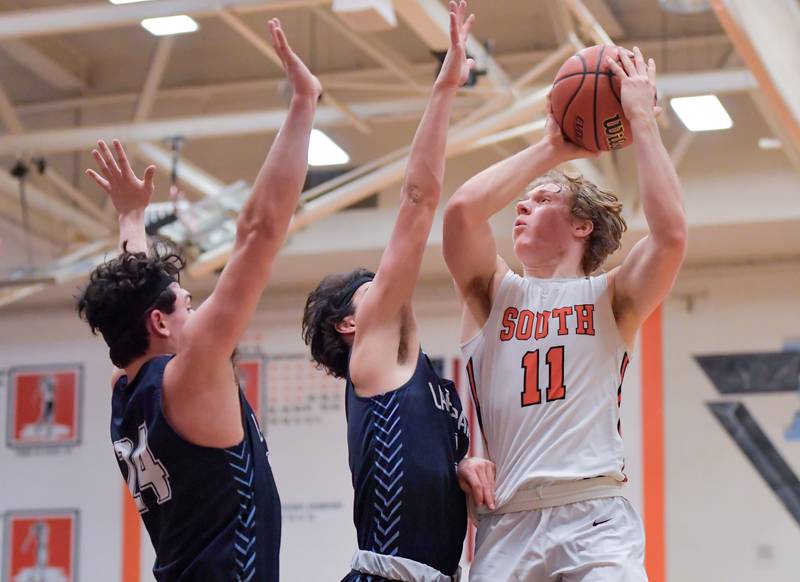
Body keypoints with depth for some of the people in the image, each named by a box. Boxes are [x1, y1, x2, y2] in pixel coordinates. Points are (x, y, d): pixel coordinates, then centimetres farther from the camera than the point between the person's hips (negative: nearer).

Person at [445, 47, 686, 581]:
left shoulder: (610, 297, 12)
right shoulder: (493, 292, 17)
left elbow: (671, 233, -7)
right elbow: (462, 210, -1)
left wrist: (642, 120, 0)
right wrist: (550, 149, 9)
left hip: (595, 519, -2)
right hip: (505, 522, 2)